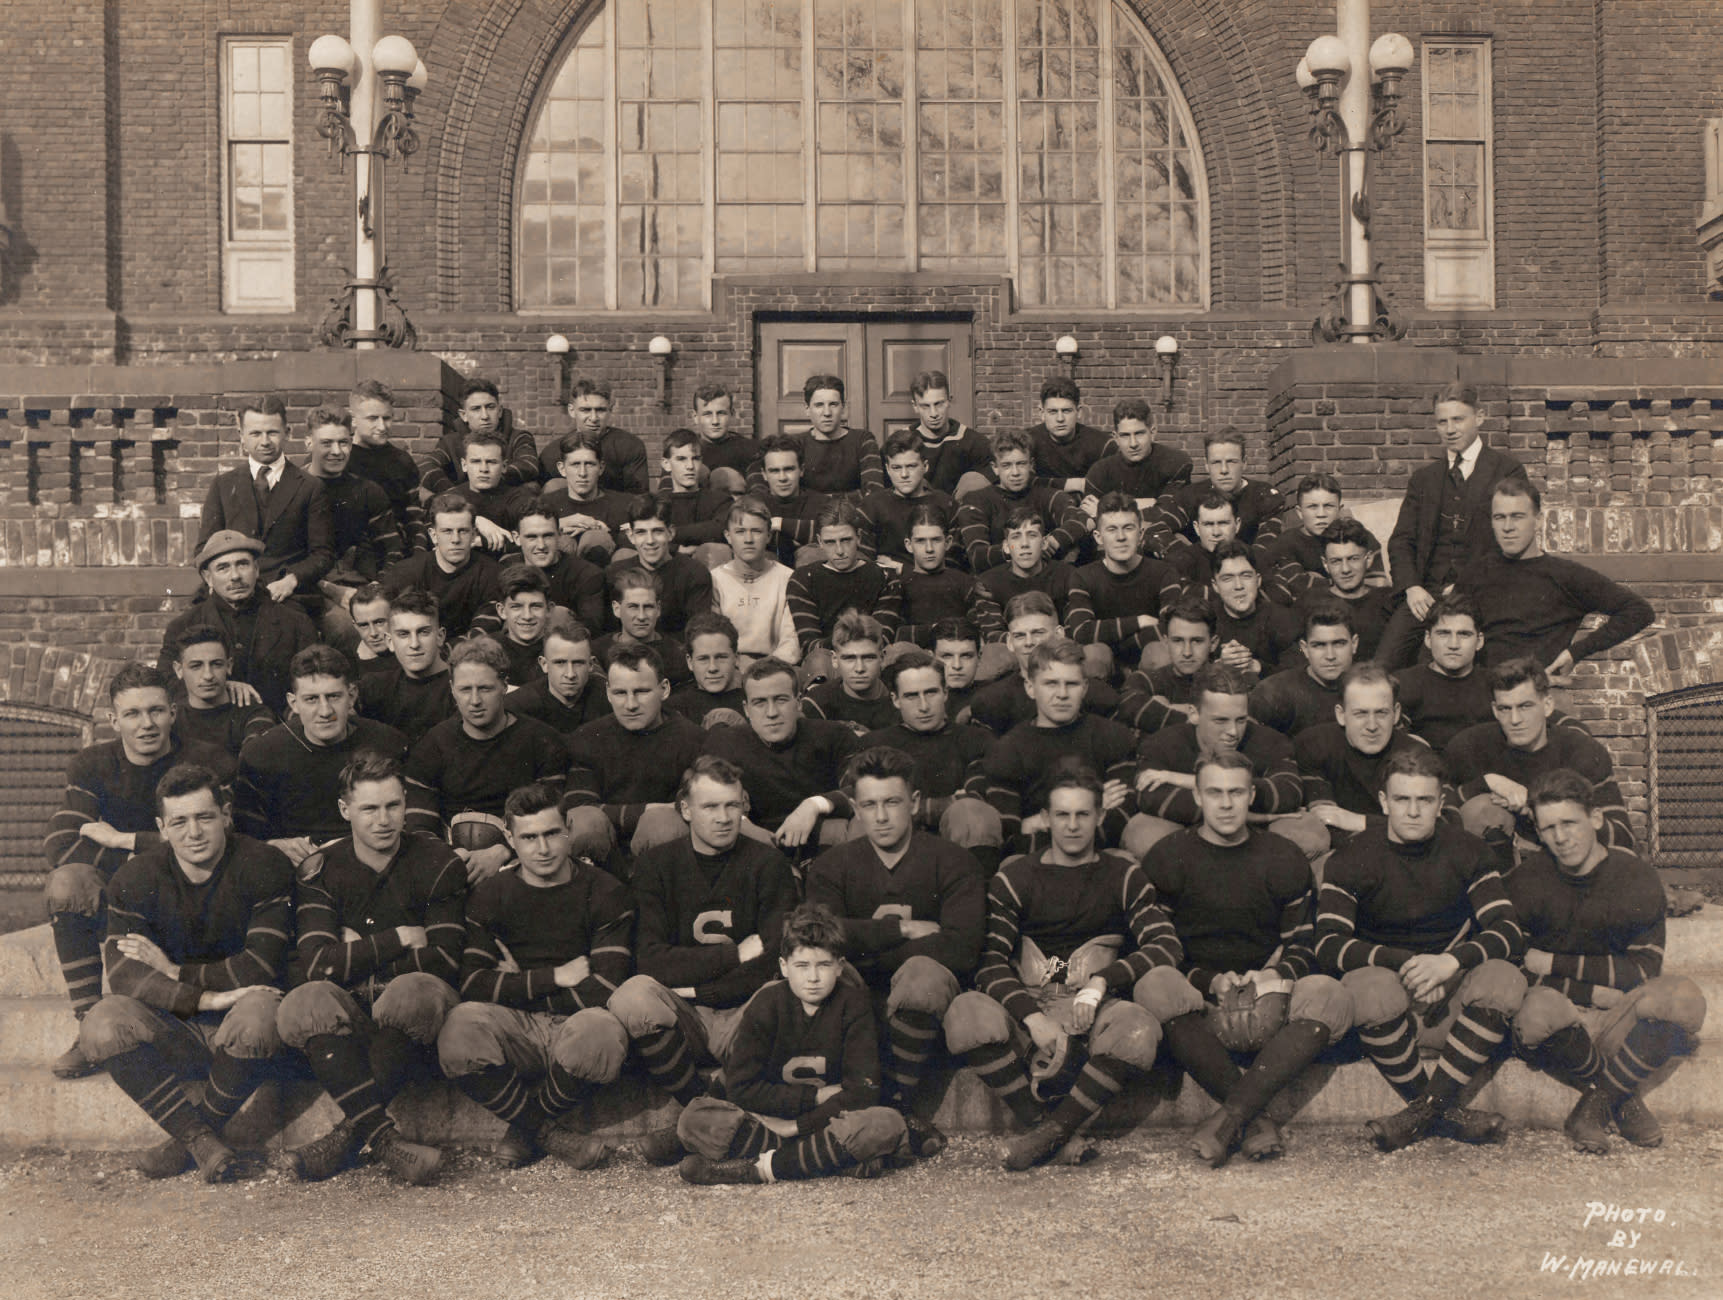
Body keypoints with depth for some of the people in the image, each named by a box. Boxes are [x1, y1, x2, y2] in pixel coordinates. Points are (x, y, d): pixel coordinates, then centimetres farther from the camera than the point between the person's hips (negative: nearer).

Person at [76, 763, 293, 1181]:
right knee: (102, 1025, -25)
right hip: (173, 1031, 3)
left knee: (255, 1015, -36)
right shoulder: (135, 879, -3)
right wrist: (208, 997, -27)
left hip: (238, 1030, -2)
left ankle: (191, 1138, -11)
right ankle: (201, 1141, -23)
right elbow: (124, 976, -14)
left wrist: (173, 971, -11)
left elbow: (263, 968, -16)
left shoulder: (265, 868, -10)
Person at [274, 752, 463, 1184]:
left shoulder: (439, 864, 1)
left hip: (415, 1029, -1)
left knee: (414, 991, -35)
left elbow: (444, 961, -7)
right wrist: (400, 939, -9)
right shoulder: (320, 870, 5)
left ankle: (351, 1133, -25)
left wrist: (358, 953, -3)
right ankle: (386, 1139, -39)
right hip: (348, 1018, 1)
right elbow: (316, 963, -9)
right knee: (304, 1002, -31)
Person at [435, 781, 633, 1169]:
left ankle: (526, 1129, -7)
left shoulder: (605, 893, -1)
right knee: (460, 1024, -32)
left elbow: (606, 991, -11)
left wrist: (519, 983, -4)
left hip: (576, 1025, -1)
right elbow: (472, 985, -6)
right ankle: (551, 1135, -14)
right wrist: (556, 978, -11)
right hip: (516, 1030, 1)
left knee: (601, 1031, -38)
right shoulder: (489, 895, 6)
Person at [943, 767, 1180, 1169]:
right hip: (1026, 1008, 0)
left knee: (1139, 1029, -34)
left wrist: (1101, 983, -16)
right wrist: (1033, 1019, -19)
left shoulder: (1123, 876, 13)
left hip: (1092, 1014, 0)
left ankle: (1054, 1131, -19)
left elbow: (1167, 945, -1)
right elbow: (990, 962, -2)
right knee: (966, 1014, -31)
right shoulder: (1015, 878, 11)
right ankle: (1042, 1125, -21)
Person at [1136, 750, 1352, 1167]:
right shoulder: (1167, 859, 5)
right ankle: (1256, 1118, -31)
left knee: (1328, 994, -29)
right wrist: (1212, 981, -13)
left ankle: (1229, 1117, -35)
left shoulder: (1284, 860, 10)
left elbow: (1301, 947, 14)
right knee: (1155, 986, -34)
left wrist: (1274, 976, -9)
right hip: (1198, 1006, -1)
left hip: (1268, 1002, 1)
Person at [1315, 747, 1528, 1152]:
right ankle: (1443, 1114, -17)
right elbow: (1329, 946, -15)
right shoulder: (1352, 859, -5)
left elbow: (1510, 932, -9)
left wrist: (1450, 962, -27)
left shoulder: (1468, 853, 1)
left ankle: (1424, 1111, -23)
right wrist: (1406, 963, -27)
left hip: (1451, 1000, 2)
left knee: (1505, 979, -28)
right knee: (1373, 986, -36)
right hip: (1390, 993, -2)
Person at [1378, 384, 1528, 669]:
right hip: (1426, 594, 3)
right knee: (1382, 666, -19)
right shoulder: (1423, 479, 22)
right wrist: (1411, 587, -4)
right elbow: (1401, 540, 15)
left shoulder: (1507, 469, 9)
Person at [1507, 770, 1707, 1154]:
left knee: (1684, 997, -29)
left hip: (1619, 1023, 1)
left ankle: (1594, 1108, -14)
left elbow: (1644, 972, -6)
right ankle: (1624, 1103, -10)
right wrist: (1596, 991, -15)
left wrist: (1554, 963, -10)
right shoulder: (1526, 882, -3)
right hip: (1560, 1028, -1)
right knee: (1539, 1007, -37)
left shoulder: (1637, 877, -1)